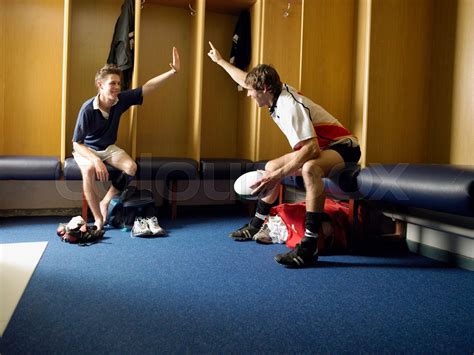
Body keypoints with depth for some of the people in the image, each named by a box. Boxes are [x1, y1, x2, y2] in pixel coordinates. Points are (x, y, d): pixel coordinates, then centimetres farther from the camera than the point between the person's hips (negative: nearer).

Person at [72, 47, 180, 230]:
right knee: (89, 170, -37)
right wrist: (96, 160, -40)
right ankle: (98, 219, -23)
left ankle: (105, 202, -3)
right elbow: (76, 143, -25)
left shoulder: (121, 100, -17)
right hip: (85, 149, -4)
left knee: (131, 167, -22)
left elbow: (147, 87, -16)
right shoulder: (88, 109, -28)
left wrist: (173, 71, -24)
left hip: (108, 148, 4)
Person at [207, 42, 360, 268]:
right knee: (271, 167, 15)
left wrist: (279, 175, -38)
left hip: (343, 147, -10)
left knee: (309, 168, -42)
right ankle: (256, 225, 25)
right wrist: (220, 60, 29)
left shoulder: (290, 105, -27)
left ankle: (309, 247, -41)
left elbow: (312, 148, -36)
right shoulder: (279, 91, 0)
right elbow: (245, 79, 17)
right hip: (321, 148, 10)